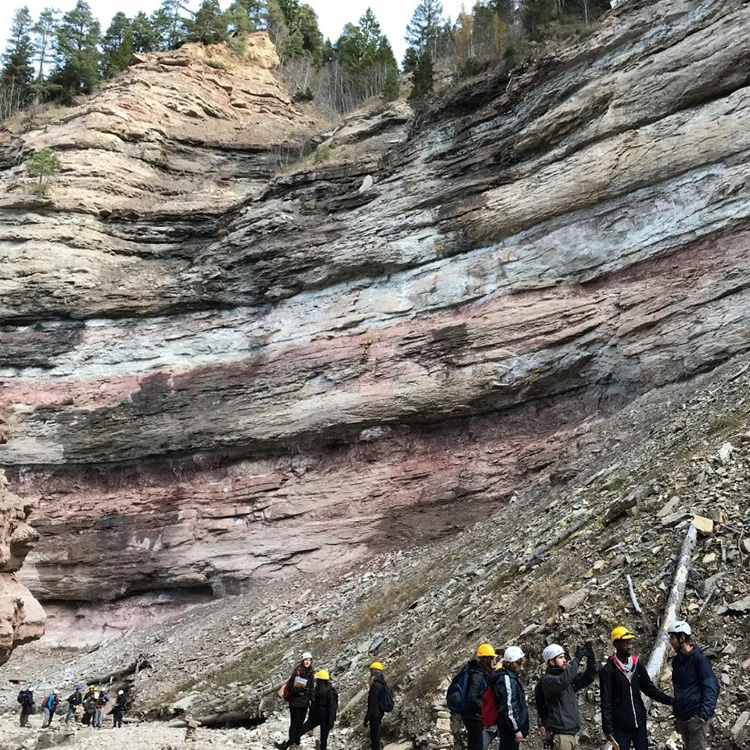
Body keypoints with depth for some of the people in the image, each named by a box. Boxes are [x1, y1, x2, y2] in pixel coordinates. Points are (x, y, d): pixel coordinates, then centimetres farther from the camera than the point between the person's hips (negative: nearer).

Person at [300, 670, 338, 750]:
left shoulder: (330, 692, -19)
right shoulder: (317, 690, 6)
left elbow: (332, 707, -19)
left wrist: (331, 721, -20)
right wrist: (310, 715, 19)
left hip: (325, 719, -8)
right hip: (316, 717, 8)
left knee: (323, 738, 4)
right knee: (301, 730, 4)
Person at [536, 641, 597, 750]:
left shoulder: (568, 678, 15)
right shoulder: (547, 679, -10)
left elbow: (589, 677, 13)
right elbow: (562, 681, -30)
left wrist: (591, 657, -2)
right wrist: (577, 658, -24)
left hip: (573, 732, 8)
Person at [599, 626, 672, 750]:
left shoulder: (637, 664, 3)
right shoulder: (608, 670, -11)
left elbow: (649, 688, 9)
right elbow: (606, 702, -11)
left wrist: (669, 700, -2)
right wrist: (607, 728, -15)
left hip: (640, 722, 5)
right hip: (620, 726, -4)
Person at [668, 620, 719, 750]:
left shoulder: (698, 658, -12)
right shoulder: (677, 660, 9)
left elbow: (711, 687, -15)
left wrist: (705, 714, -23)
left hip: (696, 716, -7)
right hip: (681, 717, 7)